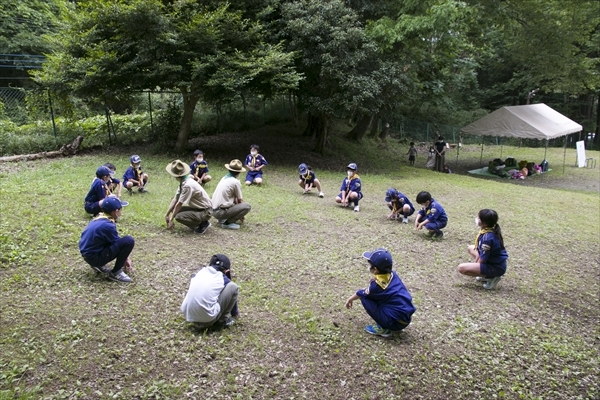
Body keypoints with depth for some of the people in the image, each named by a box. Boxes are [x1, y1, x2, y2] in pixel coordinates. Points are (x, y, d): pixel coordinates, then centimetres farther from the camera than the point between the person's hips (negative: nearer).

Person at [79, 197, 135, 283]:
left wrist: (125, 257, 19)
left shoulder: (99, 218, 6)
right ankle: (115, 273, -7)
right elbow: (118, 244, -8)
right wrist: (126, 259, 8)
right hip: (94, 257, -9)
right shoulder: (107, 225, -22)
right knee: (129, 241, -19)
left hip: (87, 254, 9)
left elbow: (115, 241, 15)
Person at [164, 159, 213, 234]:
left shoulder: (188, 185, -26)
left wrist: (171, 220, -11)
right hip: (198, 208, 9)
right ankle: (199, 223, 9)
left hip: (205, 212, -9)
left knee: (178, 216, -22)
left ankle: (203, 224, -4)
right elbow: (175, 199, 6)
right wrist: (167, 214, 4)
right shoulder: (183, 182, 1)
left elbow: (179, 204, -19)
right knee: (175, 209, 5)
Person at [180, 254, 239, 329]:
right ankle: (223, 319, 11)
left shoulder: (200, 272, 16)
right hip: (208, 320, -5)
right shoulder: (223, 279, 6)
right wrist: (235, 313, 44)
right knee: (233, 287, 4)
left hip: (189, 316, 5)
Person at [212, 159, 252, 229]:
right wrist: (241, 215, 15)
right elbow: (240, 200, 1)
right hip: (221, 212, -8)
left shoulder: (224, 178, 12)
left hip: (214, 210, 8)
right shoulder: (235, 182, -11)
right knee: (247, 206, -12)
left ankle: (223, 219, 14)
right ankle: (227, 222, -10)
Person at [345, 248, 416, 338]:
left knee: (365, 298, -6)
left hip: (397, 323, -8)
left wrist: (350, 299, 20)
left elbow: (362, 293, 3)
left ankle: (383, 329, -2)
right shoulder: (392, 274, 1)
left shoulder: (378, 284, -17)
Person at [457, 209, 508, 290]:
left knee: (461, 268, -19)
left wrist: (474, 268, -3)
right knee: (470, 248, 26)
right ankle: (486, 275, 15)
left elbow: (482, 260, -21)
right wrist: (474, 263, 8)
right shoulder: (490, 231, -1)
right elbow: (480, 251, 10)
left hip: (496, 268, -10)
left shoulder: (487, 238, -30)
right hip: (493, 261, 10)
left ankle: (491, 277, -7)